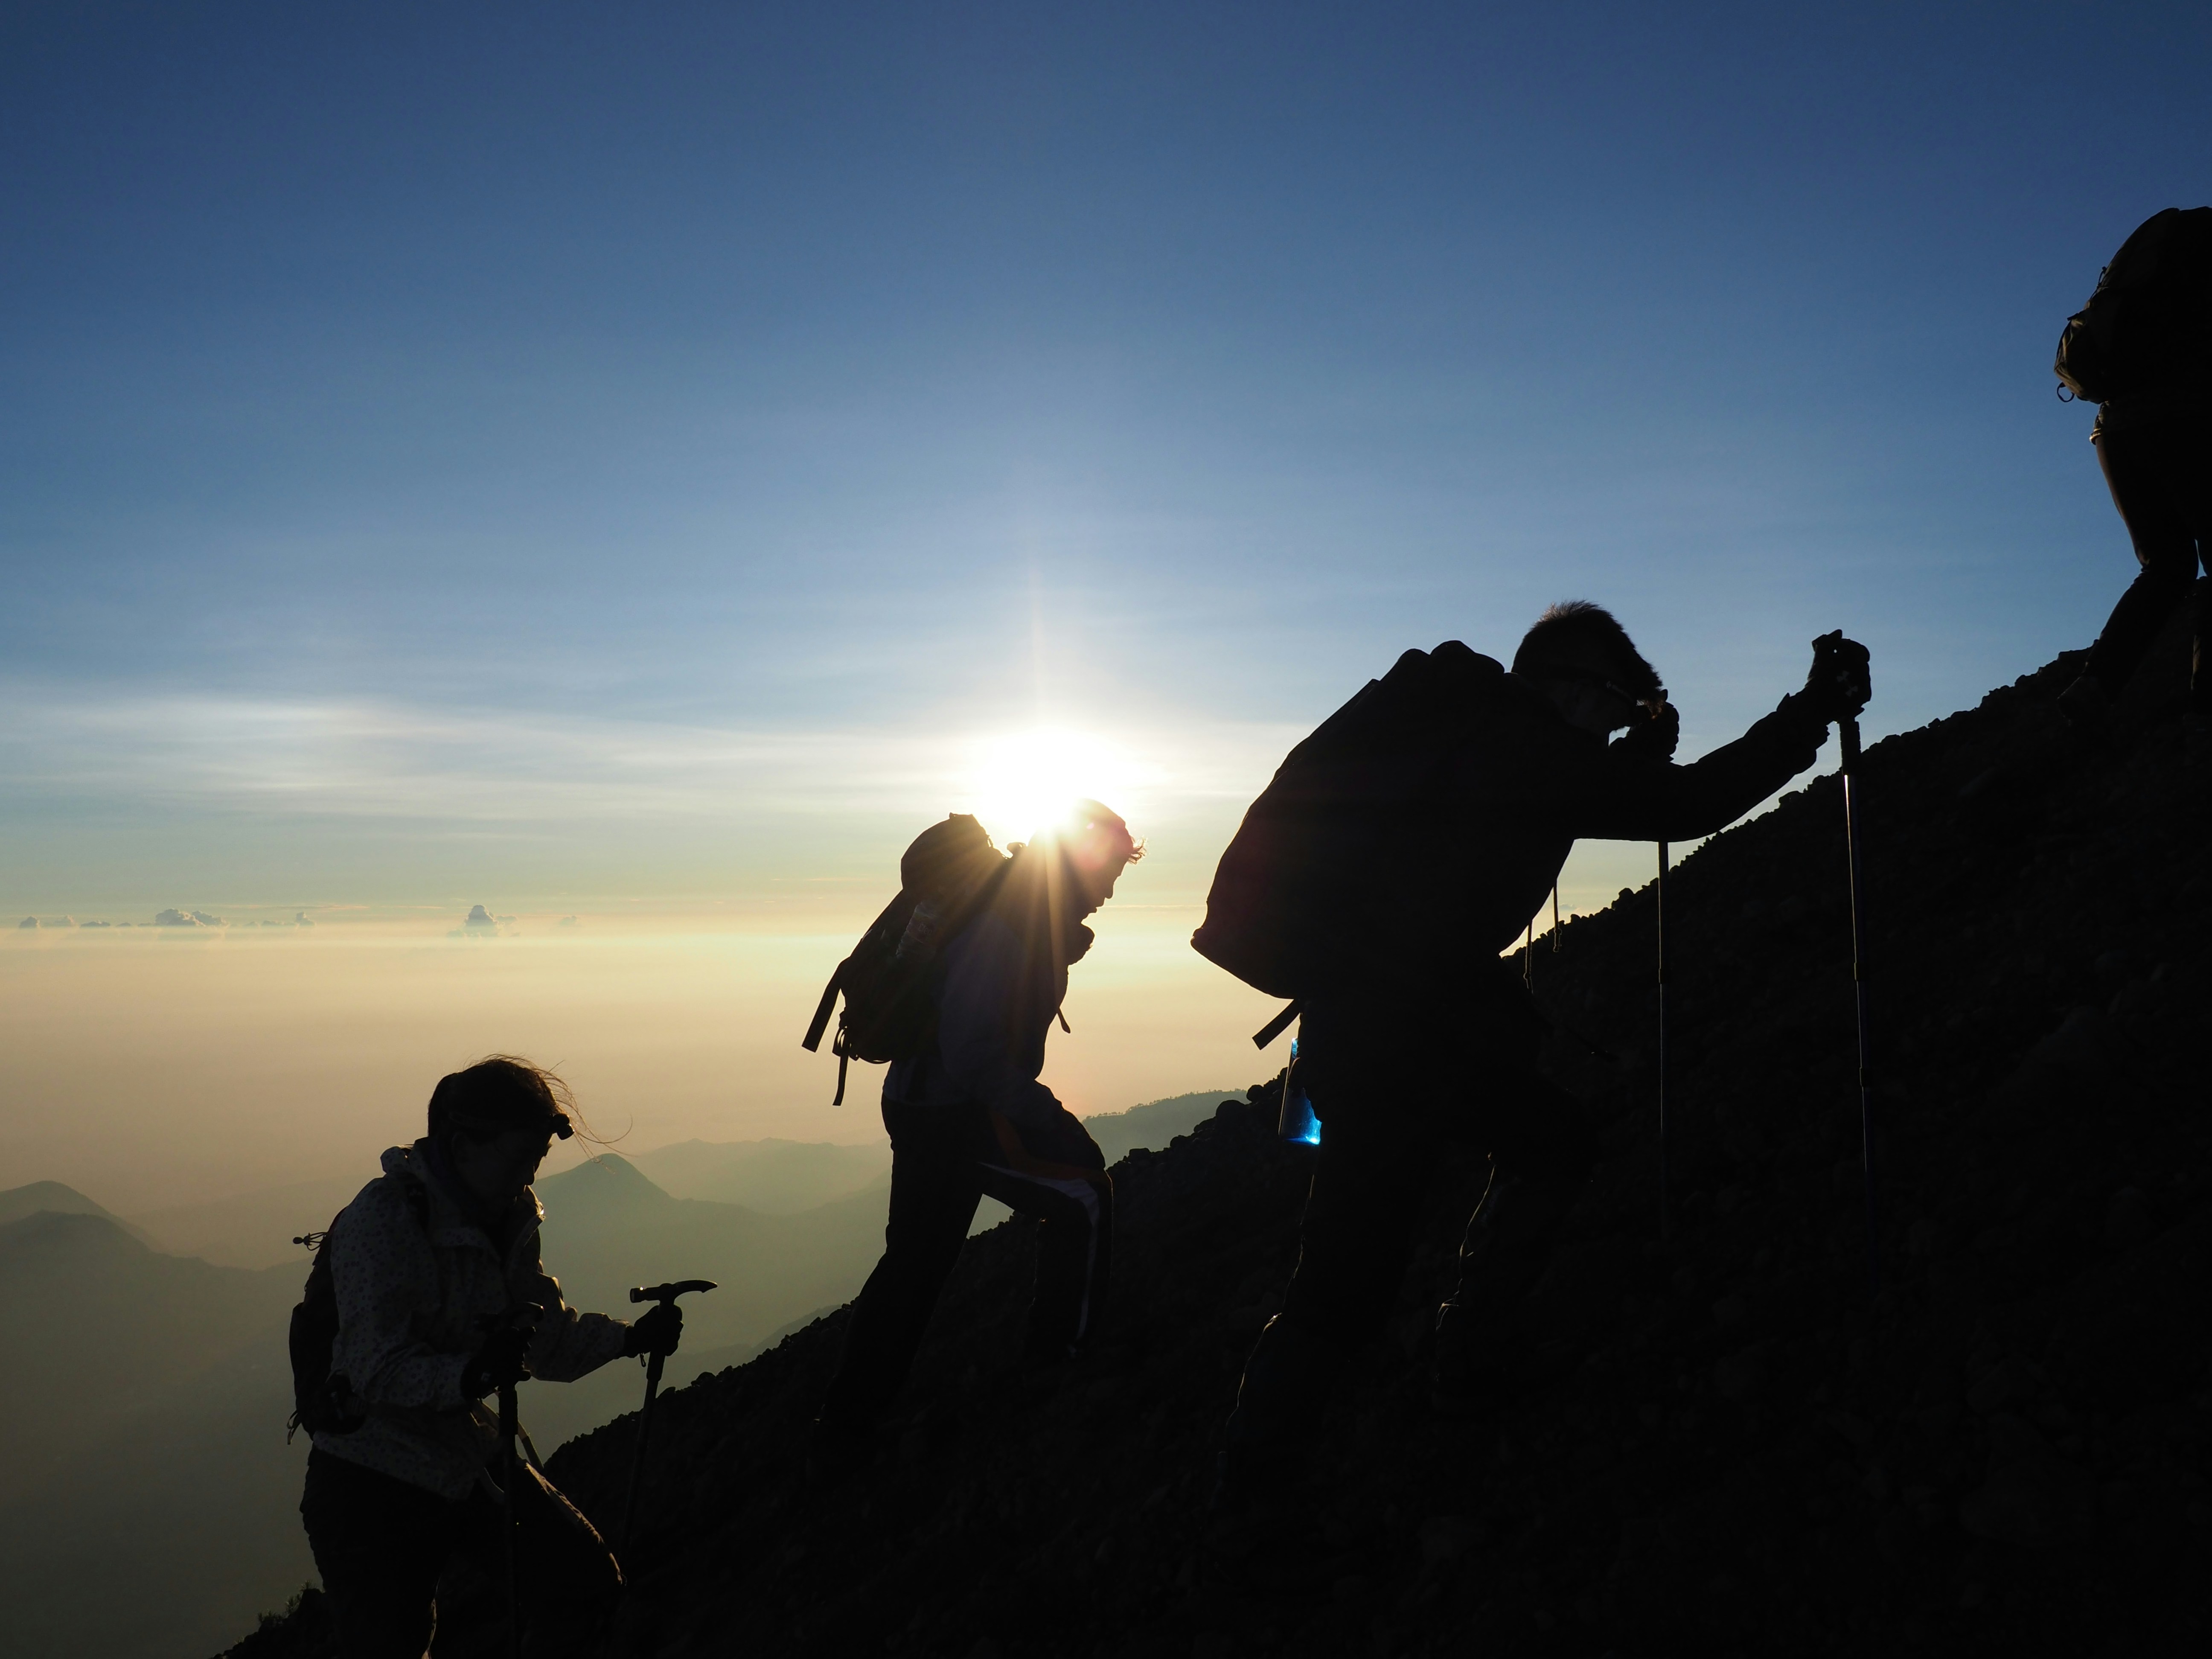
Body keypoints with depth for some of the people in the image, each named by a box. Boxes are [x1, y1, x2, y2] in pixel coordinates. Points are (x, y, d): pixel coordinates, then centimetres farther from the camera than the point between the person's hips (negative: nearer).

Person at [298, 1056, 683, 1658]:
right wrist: (472, 1374, -40)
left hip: (469, 1460, 7)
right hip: (375, 1482, -7)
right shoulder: (383, 1220, -20)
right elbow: (377, 1371, -26)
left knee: (588, 1584, 3)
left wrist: (633, 1336, -1)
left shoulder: (509, 1217, 4)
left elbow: (550, 1341, 9)